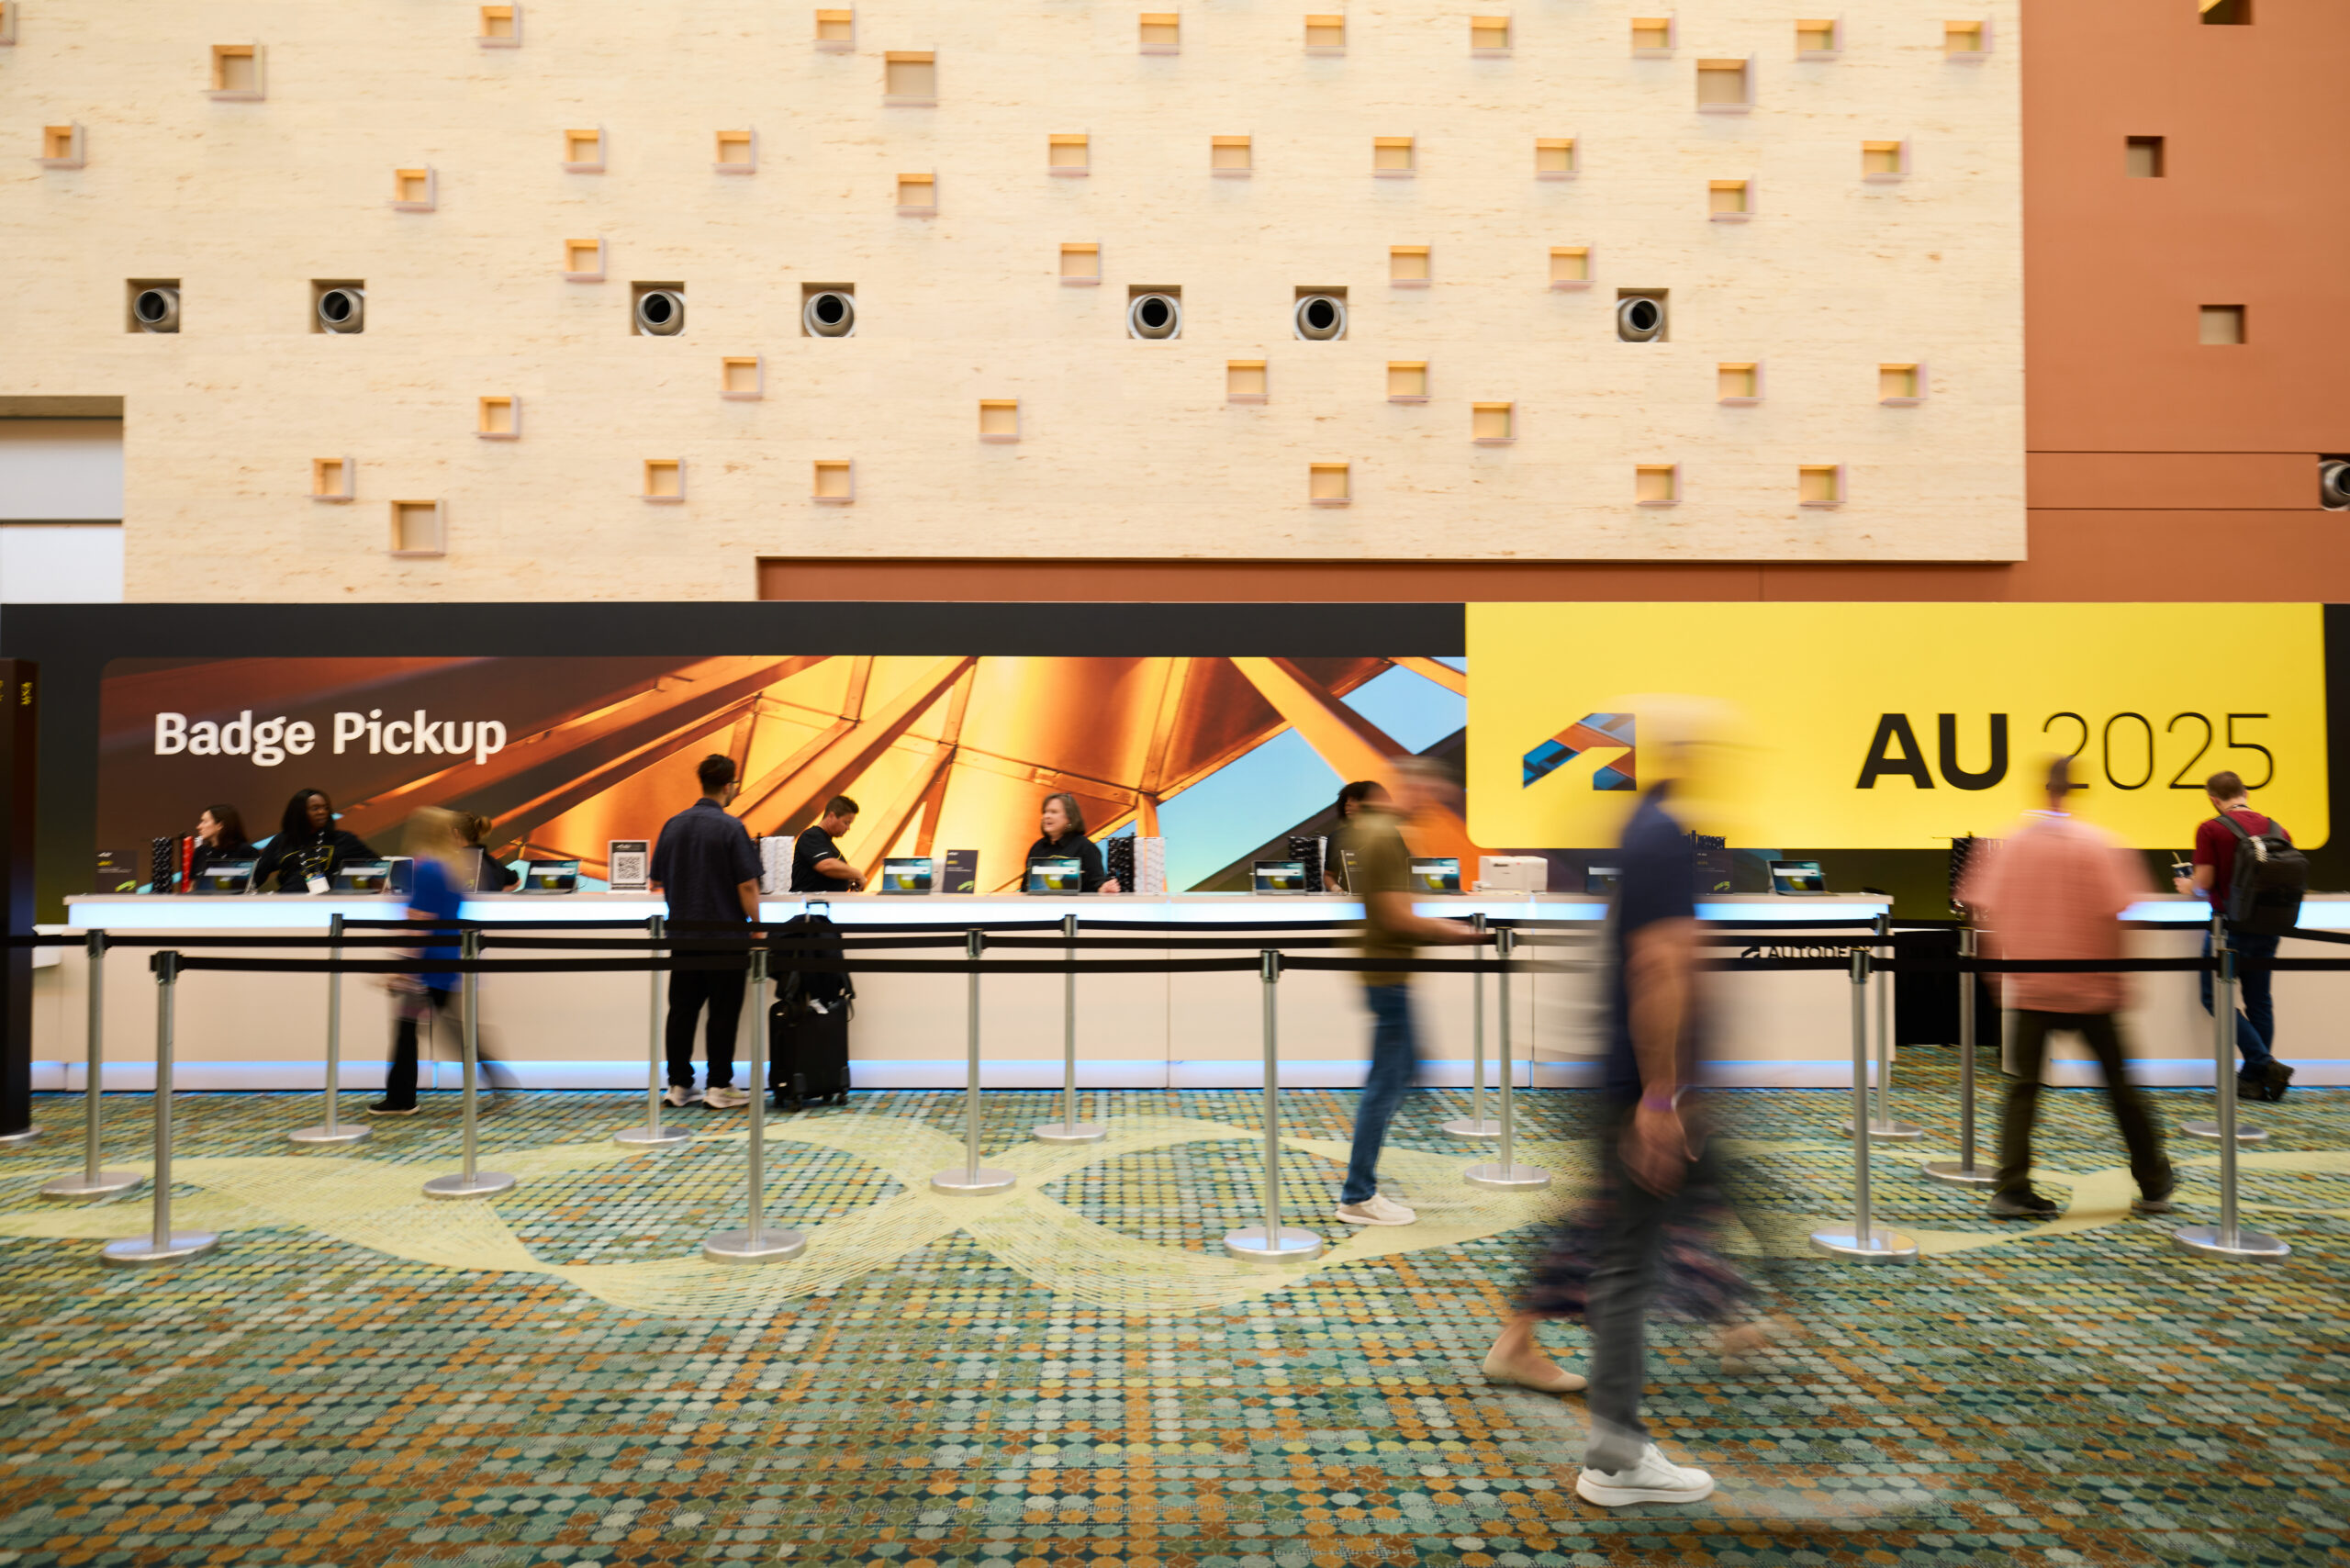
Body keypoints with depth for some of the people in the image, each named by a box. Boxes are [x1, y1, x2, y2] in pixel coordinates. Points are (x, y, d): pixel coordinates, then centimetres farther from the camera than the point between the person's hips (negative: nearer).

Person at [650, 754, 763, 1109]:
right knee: (723, 1013, 2)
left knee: (682, 1010, 10)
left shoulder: (673, 825, 5)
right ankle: (719, 1086, 6)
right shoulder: (731, 828, -13)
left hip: (683, 934, 5)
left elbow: (656, 882, 11)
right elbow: (747, 885, -15)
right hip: (725, 937, -5)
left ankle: (679, 1085, 14)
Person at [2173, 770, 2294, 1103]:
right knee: (2259, 1001, 13)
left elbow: (2204, 882, -14)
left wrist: (2186, 885, 8)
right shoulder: (2277, 831, 3)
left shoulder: (2210, 829, -12)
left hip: (2229, 926, -5)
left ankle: (2265, 1063, -6)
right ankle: (2254, 1079, 17)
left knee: (2215, 995, 7)